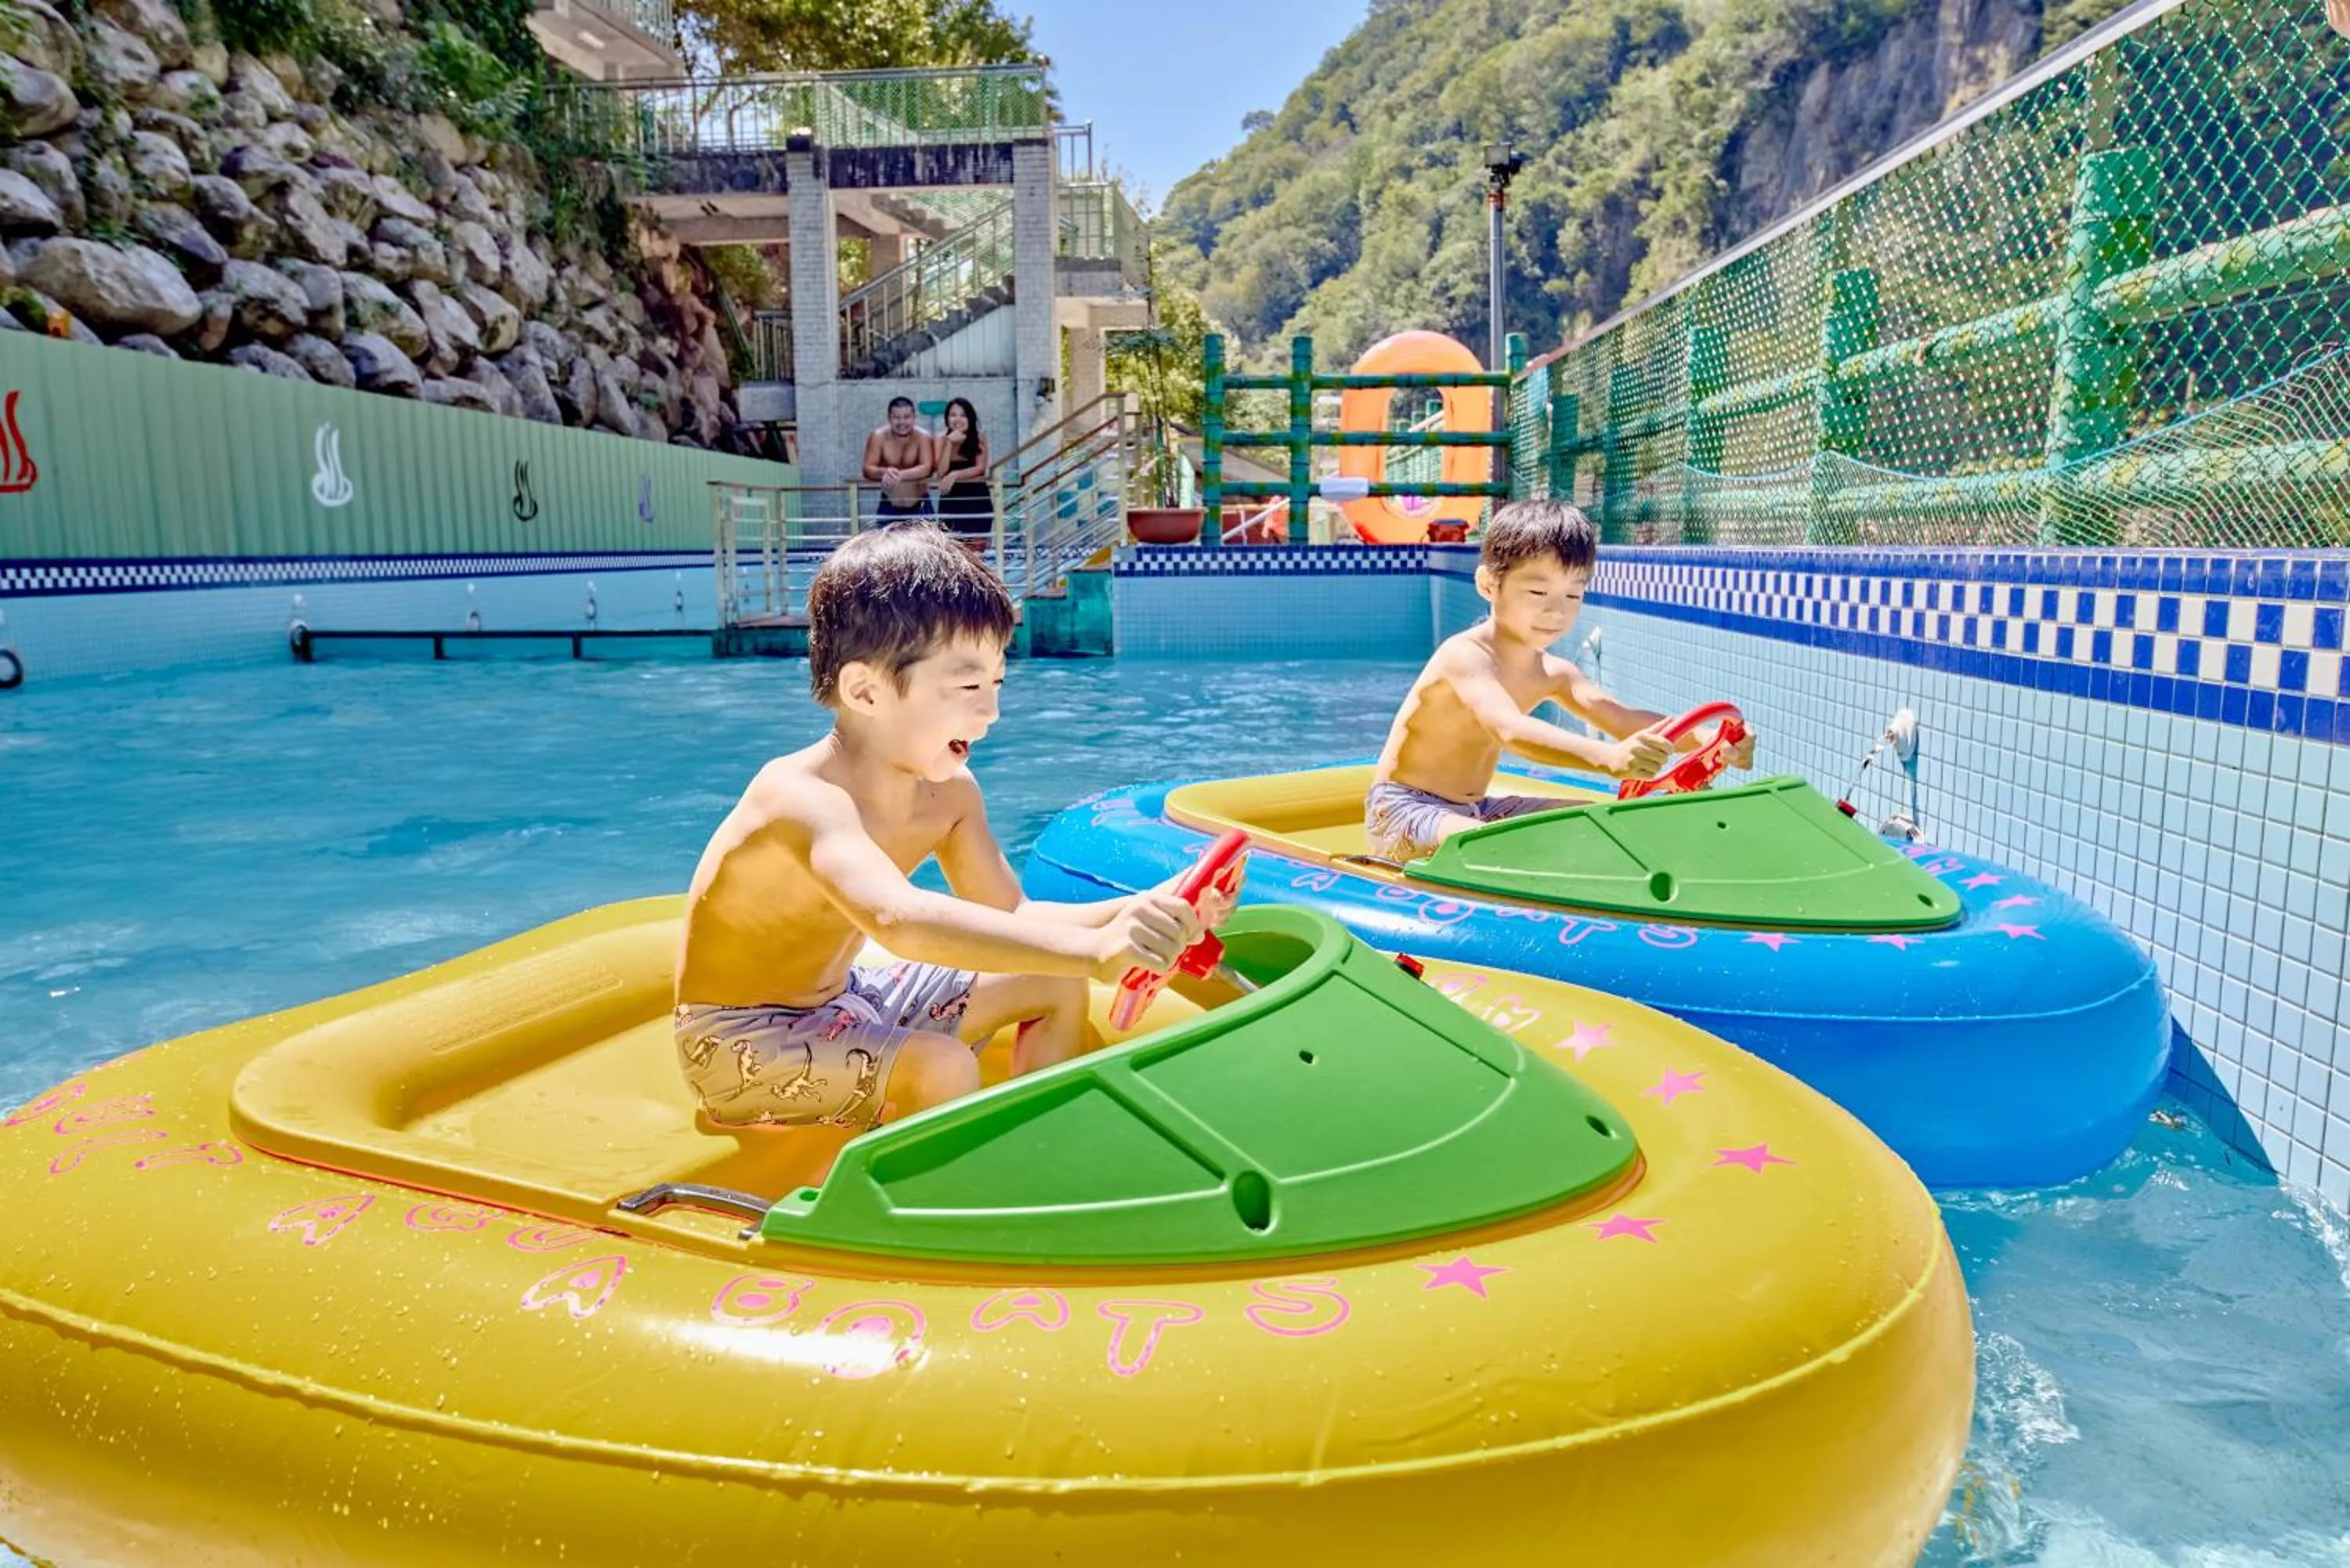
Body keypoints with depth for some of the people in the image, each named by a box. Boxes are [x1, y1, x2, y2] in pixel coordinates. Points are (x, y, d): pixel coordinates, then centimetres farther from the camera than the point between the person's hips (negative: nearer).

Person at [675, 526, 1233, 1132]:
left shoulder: (949, 792, -7)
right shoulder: (804, 797, -34)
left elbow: (1009, 918, -3)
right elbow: (900, 918, -52)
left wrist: (1137, 912, -21)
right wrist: (1091, 950, -61)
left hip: (841, 999, 8)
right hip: (740, 1047, -8)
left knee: (1058, 988, 5)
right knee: (941, 1068, -32)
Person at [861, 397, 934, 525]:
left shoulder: (923, 437, -14)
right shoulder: (878, 437, -11)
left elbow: (926, 469, -26)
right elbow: (868, 469, -18)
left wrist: (900, 475, -43)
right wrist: (884, 472, -41)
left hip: (919, 506, -1)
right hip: (889, 506, 1)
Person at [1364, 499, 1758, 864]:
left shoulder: (1552, 674, 3)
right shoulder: (1464, 655, -24)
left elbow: (1622, 718, -11)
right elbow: (1510, 730, -42)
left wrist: (1702, 738, -30)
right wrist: (1609, 758, -58)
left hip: (1475, 811, 9)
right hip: (1407, 811, -9)